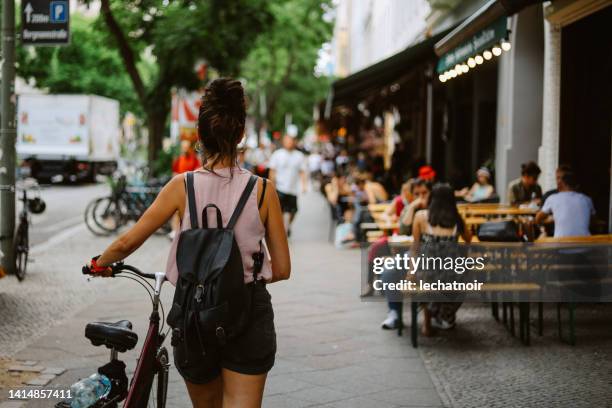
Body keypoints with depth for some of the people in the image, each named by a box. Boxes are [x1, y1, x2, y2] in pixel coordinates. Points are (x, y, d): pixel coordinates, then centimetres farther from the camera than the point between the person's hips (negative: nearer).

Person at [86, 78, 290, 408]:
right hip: (250, 315, -1)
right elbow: (282, 269, -1)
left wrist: (99, 263, 19)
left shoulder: (182, 186, -6)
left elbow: (126, 243, -1)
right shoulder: (262, 190, -5)